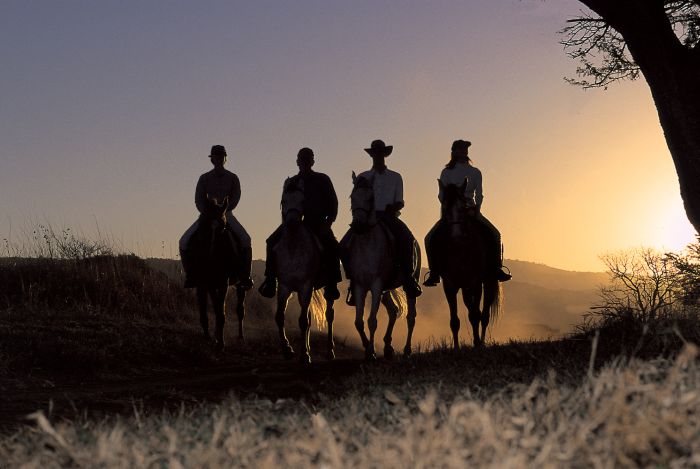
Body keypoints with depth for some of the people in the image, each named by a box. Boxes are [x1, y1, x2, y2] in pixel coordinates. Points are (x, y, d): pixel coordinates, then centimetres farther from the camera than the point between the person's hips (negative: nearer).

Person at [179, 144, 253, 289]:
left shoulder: (232, 178, 3)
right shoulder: (205, 178, 5)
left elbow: (235, 198, -6)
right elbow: (198, 199, 1)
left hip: (226, 214, -1)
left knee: (245, 240, -27)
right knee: (184, 242, -16)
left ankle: (244, 277, -18)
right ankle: (190, 276, -2)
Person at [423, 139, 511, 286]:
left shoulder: (475, 172, 11)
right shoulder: (446, 172, 8)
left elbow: (479, 194, 4)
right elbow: (441, 195, 3)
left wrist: (475, 209, -14)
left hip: (471, 210, 1)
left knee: (494, 235, -20)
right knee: (431, 238, -21)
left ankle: (495, 269, -12)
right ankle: (434, 273, -14)